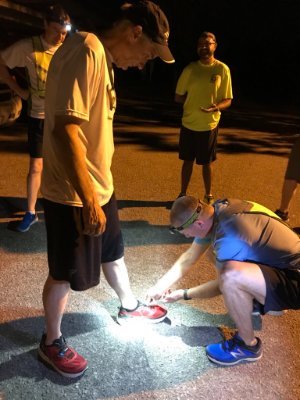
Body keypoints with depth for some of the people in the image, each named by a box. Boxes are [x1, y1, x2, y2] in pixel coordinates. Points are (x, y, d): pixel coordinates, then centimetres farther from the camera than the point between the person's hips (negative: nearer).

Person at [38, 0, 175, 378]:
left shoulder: (103, 57, 11)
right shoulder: (87, 50, -19)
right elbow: (64, 128, -28)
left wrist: (98, 191, 18)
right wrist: (87, 199, -27)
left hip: (100, 187, 9)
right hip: (73, 194, -9)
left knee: (113, 252, 25)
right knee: (65, 274, 8)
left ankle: (129, 308, 49)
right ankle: (51, 344, 32)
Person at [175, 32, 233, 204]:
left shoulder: (222, 69, -4)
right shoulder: (190, 68, 2)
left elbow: (228, 100, -4)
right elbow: (178, 97, 7)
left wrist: (216, 106, -23)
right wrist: (194, 101, -3)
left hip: (209, 125, -2)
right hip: (188, 123, 2)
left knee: (207, 163, 8)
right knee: (188, 161, 12)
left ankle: (209, 195, 25)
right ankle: (183, 194, 25)